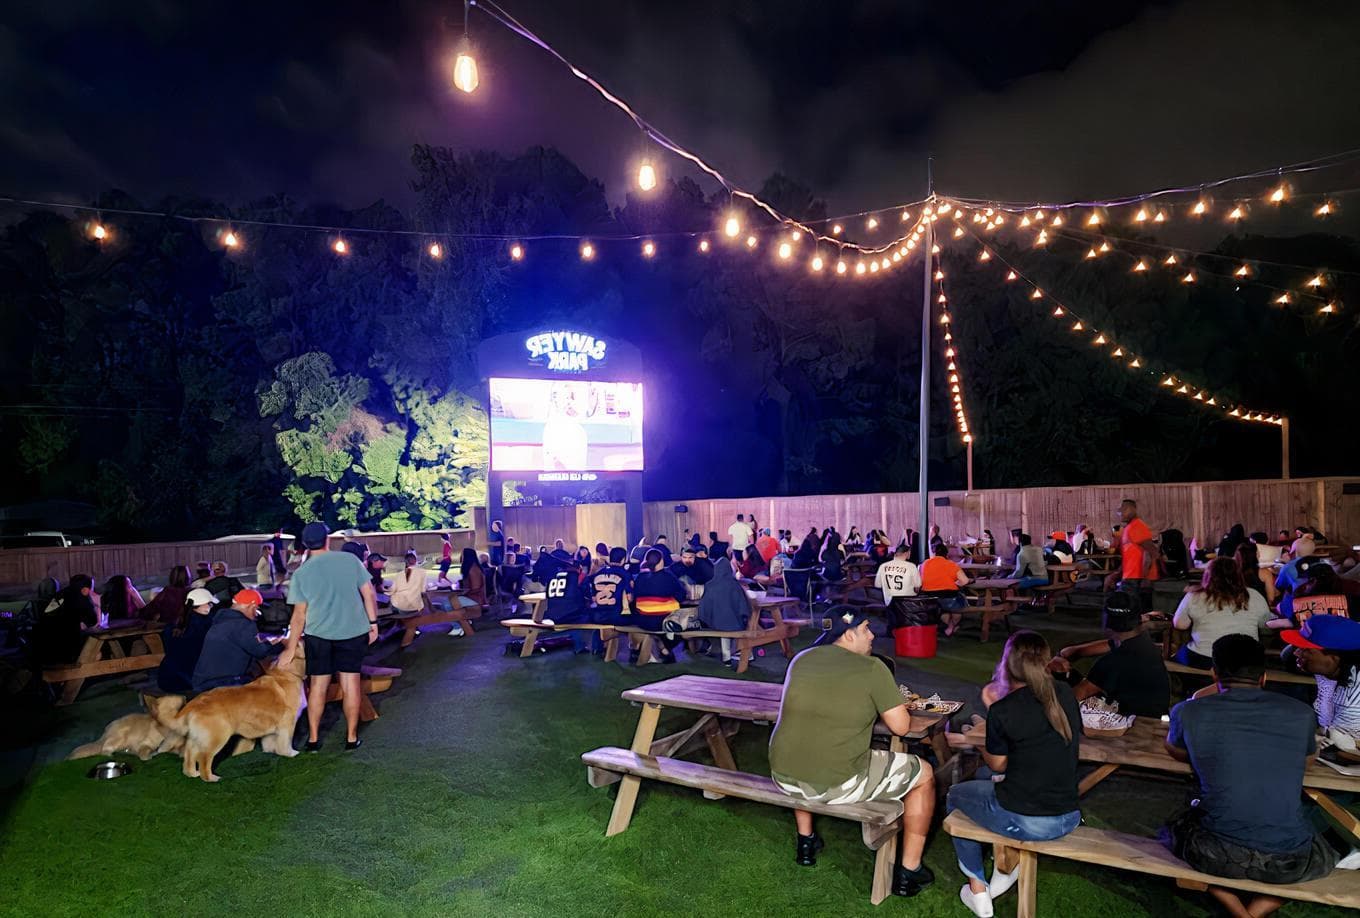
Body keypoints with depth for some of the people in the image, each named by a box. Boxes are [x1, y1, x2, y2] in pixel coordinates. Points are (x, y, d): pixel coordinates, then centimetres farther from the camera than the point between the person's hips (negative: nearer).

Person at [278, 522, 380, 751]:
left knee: (318, 684, 12)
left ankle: (313, 738, 18)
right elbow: (368, 593, -4)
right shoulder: (350, 560, -4)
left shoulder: (301, 573, -3)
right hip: (353, 631, 0)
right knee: (350, 682, 7)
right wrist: (373, 622, 5)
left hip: (319, 634, 0)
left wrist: (291, 649, 1)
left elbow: (299, 614, -4)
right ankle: (351, 737, 13)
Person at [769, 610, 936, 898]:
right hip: (839, 785, -5)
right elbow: (902, 727, -3)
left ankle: (805, 841, 45)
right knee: (924, 775, 16)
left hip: (784, 778, 5)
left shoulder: (801, 659, 8)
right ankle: (908, 872, 23)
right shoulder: (872, 668, -7)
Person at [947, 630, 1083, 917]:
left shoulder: (1003, 711, -14)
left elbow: (998, 765, 0)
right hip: (1068, 820, 5)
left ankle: (978, 890, 25)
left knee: (955, 795, 24)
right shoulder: (1066, 696, -1)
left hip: (1021, 821, -5)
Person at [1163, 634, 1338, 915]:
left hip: (1216, 857, -1)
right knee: (1326, 856, 36)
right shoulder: (1300, 713, 3)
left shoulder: (1189, 712, -2)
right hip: (1290, 863, 2)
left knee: (1172, 832, 32)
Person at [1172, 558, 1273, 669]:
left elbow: (1179, 625, 1)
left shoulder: (1194, 597, -8)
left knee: (1179, 654, 26)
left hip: (1202, 661, -3)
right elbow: (1266, 623, 14)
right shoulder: (1254, 597, -1)